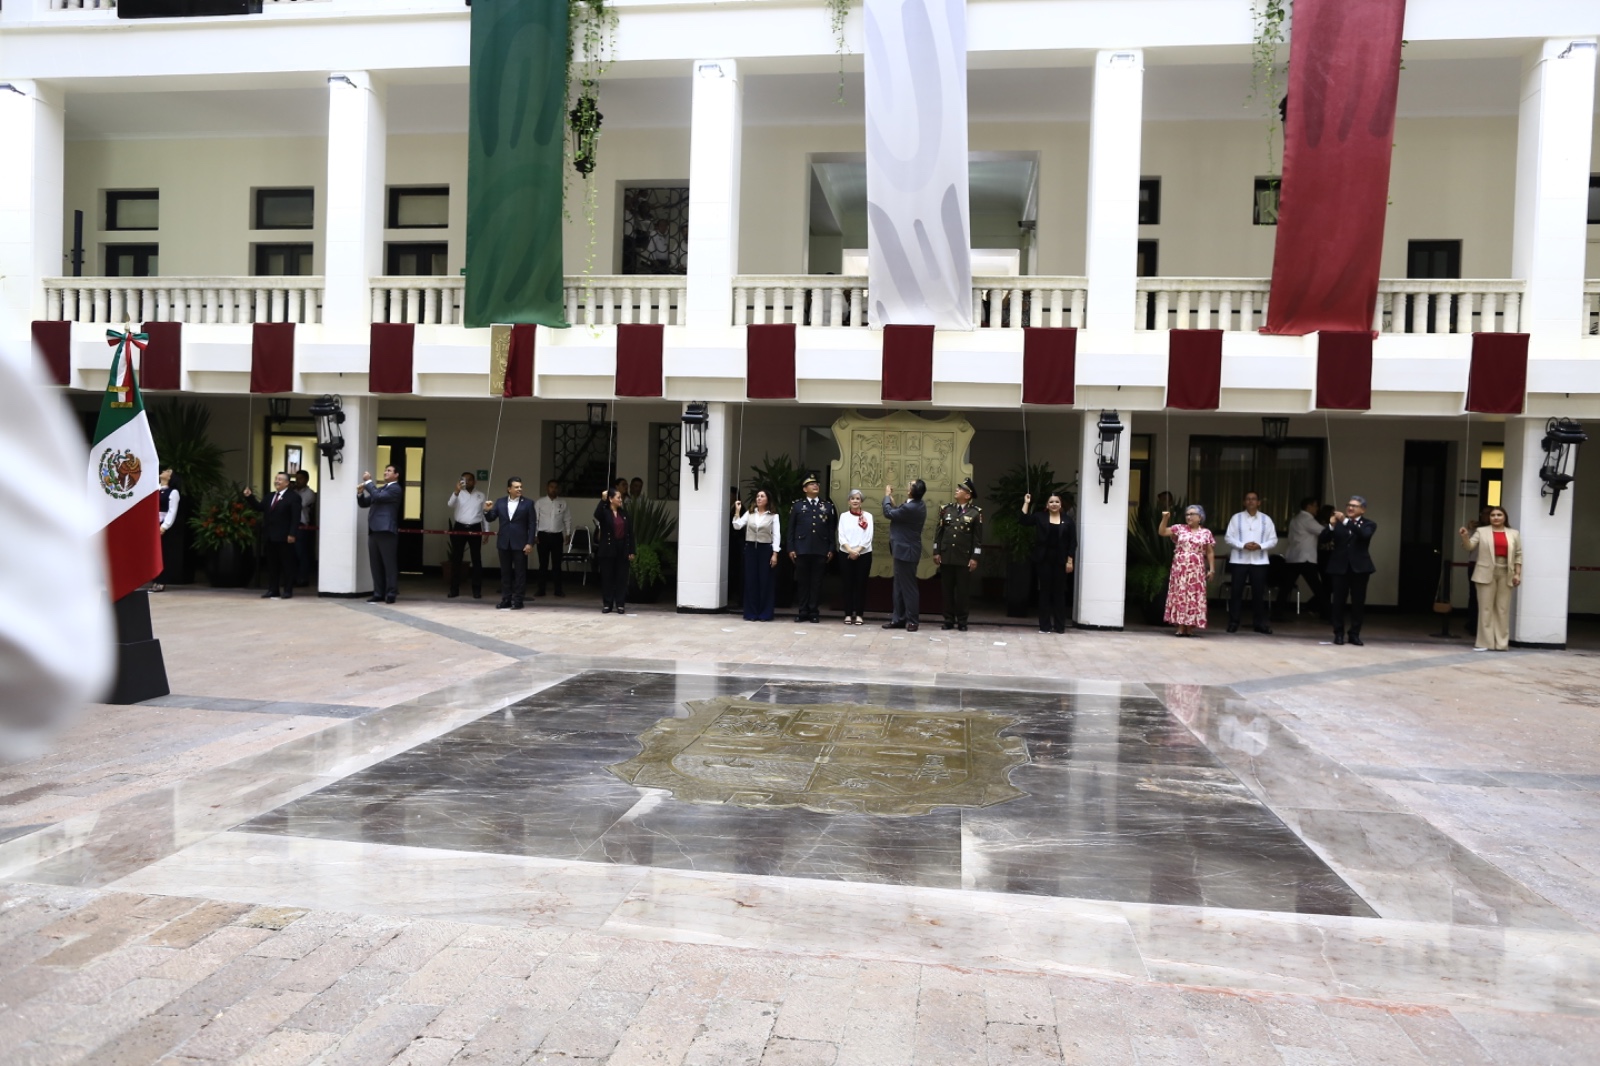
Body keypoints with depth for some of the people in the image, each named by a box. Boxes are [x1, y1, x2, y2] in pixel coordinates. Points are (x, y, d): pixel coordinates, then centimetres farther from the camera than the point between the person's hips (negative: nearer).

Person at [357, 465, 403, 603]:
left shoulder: (396, 489, -3)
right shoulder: (380, 488, 24)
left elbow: (378, 496, -18)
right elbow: (364, 504, 23)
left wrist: (368, 481, -11)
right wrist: (360, 493, 5)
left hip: (386, 530, -8)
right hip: (373, 530, 8)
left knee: (389, 563, -6)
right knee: (376, 565, 7)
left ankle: (390, 594, -4)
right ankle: (378, 593, 10)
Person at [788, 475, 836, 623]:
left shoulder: (827, 506, 10)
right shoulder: (797, 505, 7)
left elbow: (831, 529, 8)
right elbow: (791, 529, 5)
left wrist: (831, 549, 2)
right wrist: (791, 549, -2)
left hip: (820, 550, 1)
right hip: (802, 549, -1)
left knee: (816, 581, 3)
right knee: (802, 581, 3)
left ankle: (814, 612, 9)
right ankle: (802, 612, 9)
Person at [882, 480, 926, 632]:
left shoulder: (910, 508, -24)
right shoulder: (918, 505, 7)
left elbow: (888, 514, -16)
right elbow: (898, 514, 14)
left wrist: (887, 496, -3)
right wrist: (892, 500, 11)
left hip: (906, 552, -10)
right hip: (905, 550, 10)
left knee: (908, 586, -3)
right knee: (900, 586, 13)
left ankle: (912, 620, 4)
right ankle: (899, 618, 19)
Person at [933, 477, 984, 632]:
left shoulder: (976, 512, -2)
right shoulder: (946, 509, 7)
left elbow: (978, 537, -3)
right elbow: (938, 532, 8)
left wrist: (974, 558, -7)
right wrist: (936, 552, 3)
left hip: (964, 558, -3)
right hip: (946, 557, 3)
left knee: (962, 590, 3)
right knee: (947, 590, 7)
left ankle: (962, 621, 13)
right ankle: (949, 620, 14)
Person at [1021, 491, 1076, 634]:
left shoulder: (1067, 521, 4)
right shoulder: (1040, 517, 6)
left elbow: (1072, 542, 2)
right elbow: (1024, 520, -5)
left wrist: (1069, 561, -4)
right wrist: (1026, 503, -5)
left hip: (1060, 561, 0)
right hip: (1044, 560, 0)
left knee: (1059, 592, 5)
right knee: (1045, 592, 3)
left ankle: (1060, 626, 12)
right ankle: (1045, 625, 8)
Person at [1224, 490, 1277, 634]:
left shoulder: (1266, 519, 6)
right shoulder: (1236, 518, 3)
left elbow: (1273, 540, 4)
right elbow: (1228, 537, -2)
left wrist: (1260, 546, -13)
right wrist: (1243, 545, -15)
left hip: (1259, 561, 1)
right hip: (1239, 560, -1)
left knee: (1259, 592, 4)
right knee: (1236, 591, 0)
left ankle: (1260, 623, 12)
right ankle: (1233, 622, 6)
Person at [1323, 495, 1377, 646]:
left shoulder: (1369, 524, 3)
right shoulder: (1338, 522, 8)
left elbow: (1364, 534, -19)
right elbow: (1324, 538, -2)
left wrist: (1346, 521, -28)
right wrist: (1331, 525, -20)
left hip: (1359, 567, -1)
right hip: (1340, 567, 1)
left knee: (1358, 602, 3)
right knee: (1338, 601, 1)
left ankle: (1354, 634, 13)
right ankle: (1338, 634, 9)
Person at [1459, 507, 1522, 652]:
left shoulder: (1514, 534, 10)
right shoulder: (1481, 531, 5)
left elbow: (1518, 555, 9)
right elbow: (1470, 546, -4)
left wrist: (1518, 574, 1)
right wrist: (1464, 537, -24)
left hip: (1505, 574, 2)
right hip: (1487, 574, -2)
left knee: (1503, 609, 6)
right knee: (1486, 608, -1)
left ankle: (1501, 642, 11)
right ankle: (1484, 642, 2)